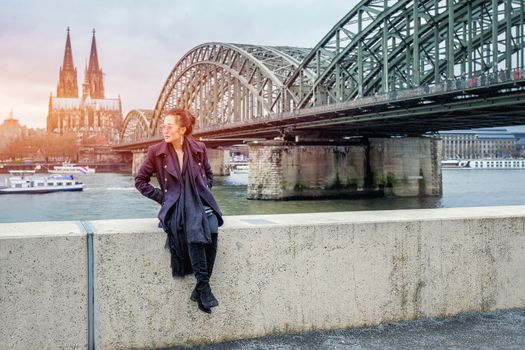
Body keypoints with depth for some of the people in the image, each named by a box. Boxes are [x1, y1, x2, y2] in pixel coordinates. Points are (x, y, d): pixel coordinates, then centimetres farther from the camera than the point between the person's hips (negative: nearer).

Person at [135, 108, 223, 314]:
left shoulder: (199, 149, 7)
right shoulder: (156, 152, 2)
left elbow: (209, 175, 23)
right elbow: (140, 181, 11)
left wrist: (203, 192, 6)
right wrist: (162, 197, 1)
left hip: (200, 202, 2)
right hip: (175, 206, -2)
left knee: (211, 231, -31)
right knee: (194, 231, -35)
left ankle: (200, 289, -21)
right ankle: (204, 287, -26)